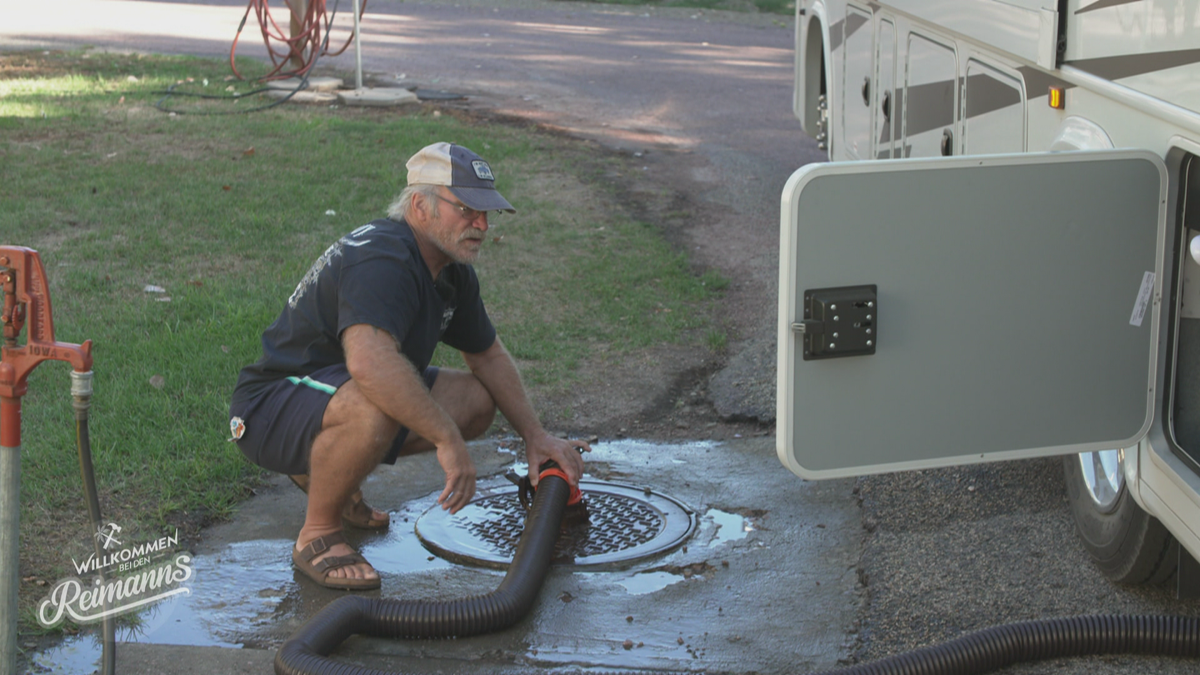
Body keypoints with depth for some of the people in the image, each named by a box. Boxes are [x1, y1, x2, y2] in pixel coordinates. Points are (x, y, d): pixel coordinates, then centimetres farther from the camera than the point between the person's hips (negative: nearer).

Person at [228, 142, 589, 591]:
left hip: (339, 395, 10)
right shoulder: (381, 261, -27)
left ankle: (325, 471, 15)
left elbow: (488, 355, 21)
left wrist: (535, 436, 14)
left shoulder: (452, 272, 5)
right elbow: (370, 363, -45)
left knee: (475, 400, 6)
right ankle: (317, 534, -14)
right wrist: (448, 440, -39)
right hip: (271, 409, -10)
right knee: (373, 406, -39)